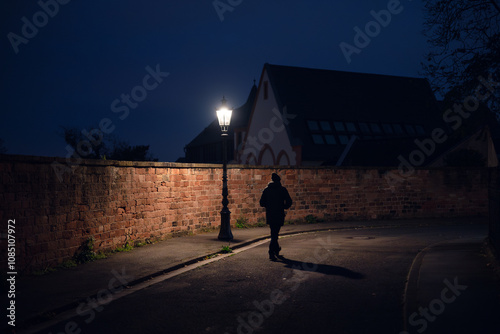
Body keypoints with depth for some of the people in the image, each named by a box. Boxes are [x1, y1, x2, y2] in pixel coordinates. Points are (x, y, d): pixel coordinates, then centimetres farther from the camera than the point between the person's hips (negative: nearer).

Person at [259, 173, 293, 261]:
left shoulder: (266, 190, 5)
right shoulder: (282, 189, -3)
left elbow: (262, 203, 4)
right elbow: (289, 202, -7)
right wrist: (284, 207, 11)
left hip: (269, 215, 4)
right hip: (279, 215, -3)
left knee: (274, 232, 21)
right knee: (275, 233, -1)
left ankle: (276, 249, 35)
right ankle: (271, 252, -11)